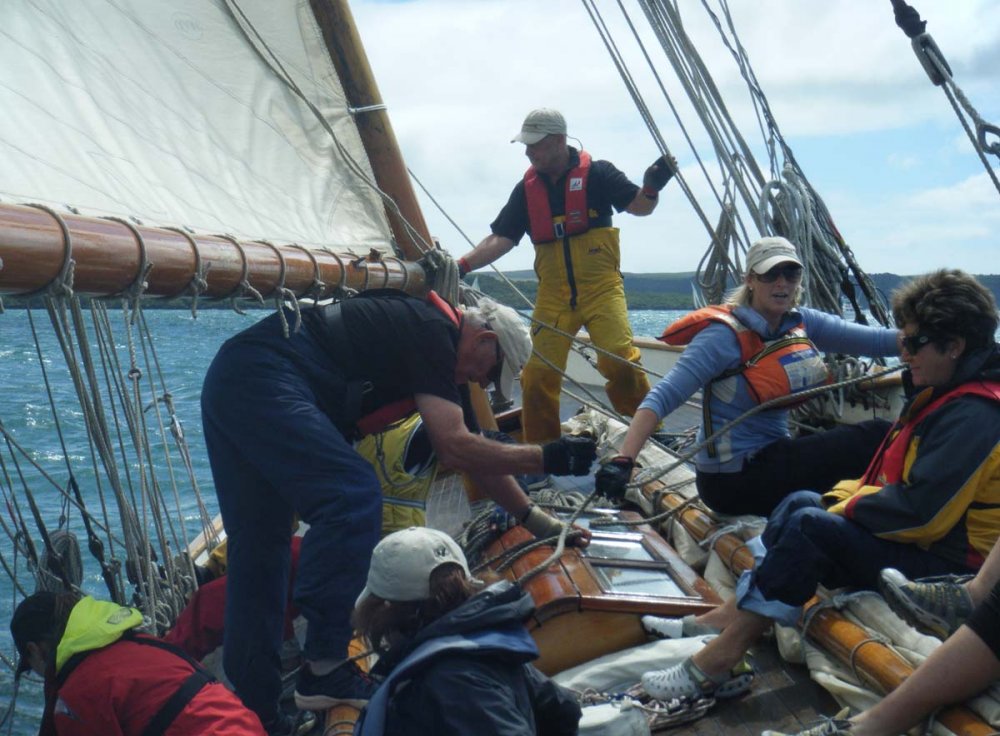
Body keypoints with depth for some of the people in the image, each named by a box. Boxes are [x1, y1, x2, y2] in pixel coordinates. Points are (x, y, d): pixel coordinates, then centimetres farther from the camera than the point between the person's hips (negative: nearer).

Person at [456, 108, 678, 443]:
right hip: (552, 296, 3)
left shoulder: (597, 174, 0)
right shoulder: (527, 189, 9)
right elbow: (500, 239, 7)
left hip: (601, 288, -3)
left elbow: (639, 206, -1)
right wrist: (461, 265, -7)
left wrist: (652, 188, -24)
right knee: (538, 375, -2)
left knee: (619, 360, -20)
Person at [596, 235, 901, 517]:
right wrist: (622, 461, -39)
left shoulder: (801, 324, 2)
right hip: (735, 481, -8)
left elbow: (873, 339, -3)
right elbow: (663, 397, -27)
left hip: (769, 457, 8)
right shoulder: (726, 335, -19)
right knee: (874, 438, -9)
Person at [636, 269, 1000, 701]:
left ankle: (720, 657, -21)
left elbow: (921, 510, -26)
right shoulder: (942, 395, 12)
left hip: (946, 567, -11)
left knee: (812, 524, -23)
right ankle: (727, 616, -2)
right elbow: (896, 477, 17)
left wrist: (847, 506, -13)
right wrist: (846, 494, 1)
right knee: (804, 502, 6)